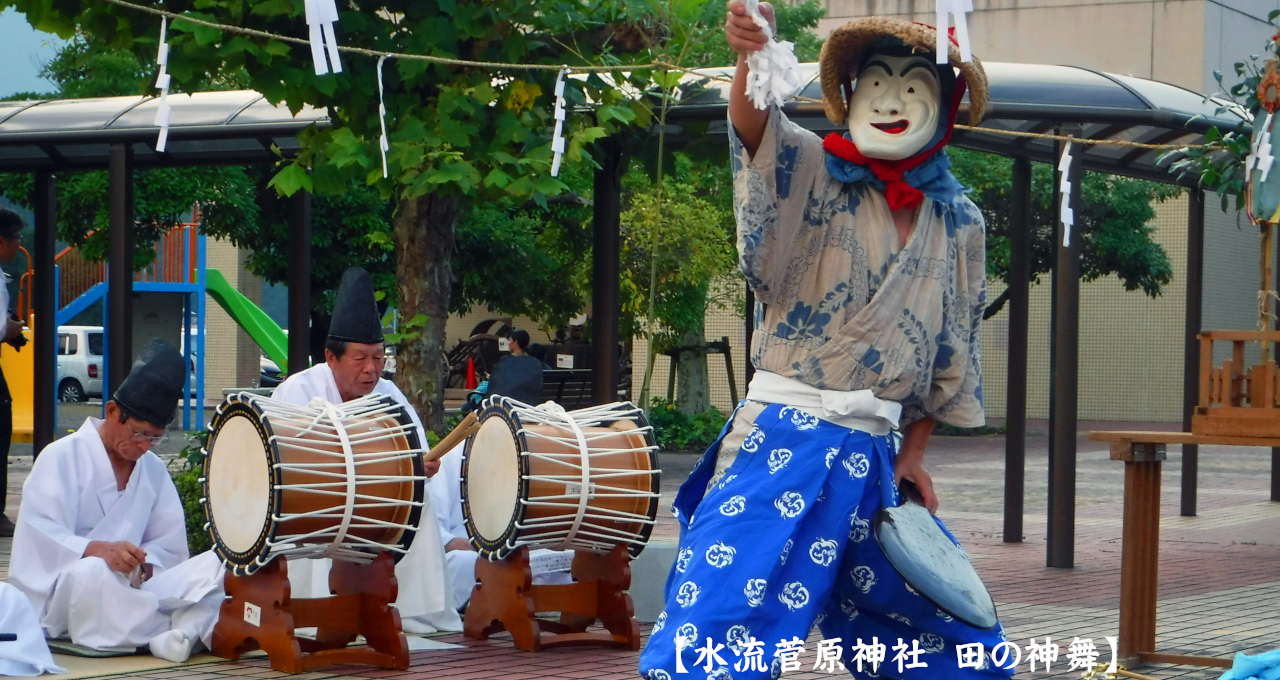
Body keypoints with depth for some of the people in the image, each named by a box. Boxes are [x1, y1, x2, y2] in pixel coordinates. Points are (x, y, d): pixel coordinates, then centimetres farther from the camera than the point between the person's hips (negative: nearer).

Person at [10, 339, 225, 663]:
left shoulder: (153, 469, 14)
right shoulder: (61, 457, -5)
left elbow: (169, 543, 8)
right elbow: (39, 537, -17)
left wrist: (143, 564, -16)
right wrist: (100, 550, -35)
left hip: (128, 587, 6)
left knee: (211, 566, -15)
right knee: (92, 572, -41)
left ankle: (180, 634, -43)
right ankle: (194, 625, -31)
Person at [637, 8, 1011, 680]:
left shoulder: (958, 224, 10)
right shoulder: (813, 171, -3)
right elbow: (757, 132, -26)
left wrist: (914, 450, 12)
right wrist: (751, 58, -46)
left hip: (875, 455, 5)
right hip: (785, 435, -5)